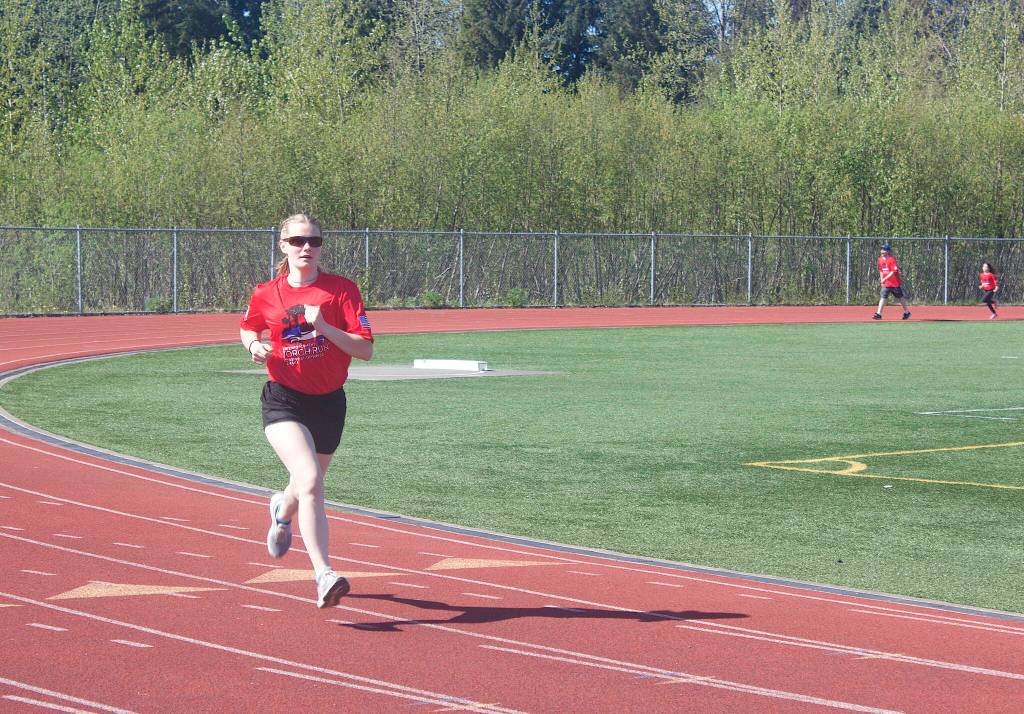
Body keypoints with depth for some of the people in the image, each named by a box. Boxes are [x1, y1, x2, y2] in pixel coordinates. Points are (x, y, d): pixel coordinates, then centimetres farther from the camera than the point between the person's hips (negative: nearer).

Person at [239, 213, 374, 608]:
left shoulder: (342, 290, -5)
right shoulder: (266, 295, -1)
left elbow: (366, 349, -11)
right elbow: (247, 328, 20)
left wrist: (324, 327, -25)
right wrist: (254, 346, -3)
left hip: (328, 403, 2)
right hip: (283, 401, -2)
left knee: (307, 486, 20)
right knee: (310, 481, -25)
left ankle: (282, 510, 60)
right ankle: (324, 576, -29)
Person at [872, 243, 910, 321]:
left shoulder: (891, 259, -16)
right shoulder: (880, 259, 6)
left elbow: (893, 272, -21)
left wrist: (885, 279, -25)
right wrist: (882, 280, 10)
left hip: (895, 283, -5)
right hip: (886, 284, 5)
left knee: (900, 297, 10)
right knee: (883, 297, -7)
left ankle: (907, 312, 25)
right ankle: (878, 314, -12)